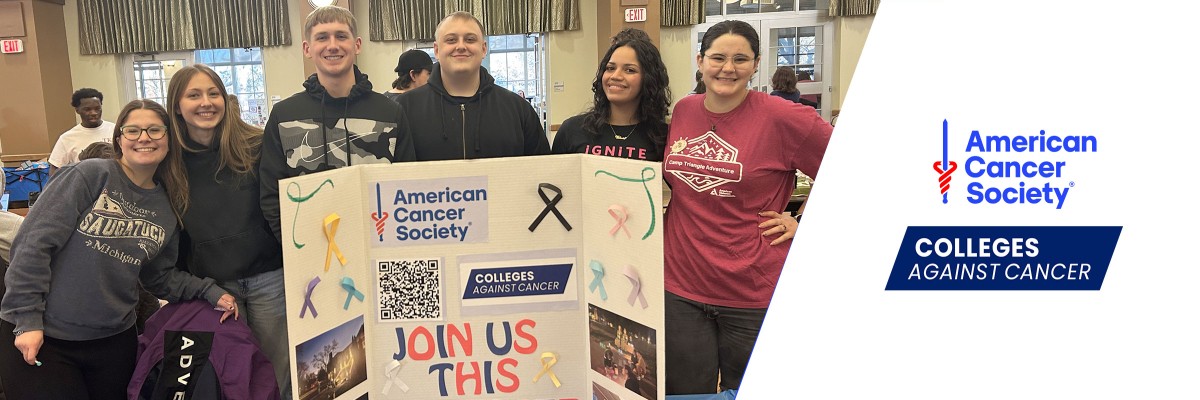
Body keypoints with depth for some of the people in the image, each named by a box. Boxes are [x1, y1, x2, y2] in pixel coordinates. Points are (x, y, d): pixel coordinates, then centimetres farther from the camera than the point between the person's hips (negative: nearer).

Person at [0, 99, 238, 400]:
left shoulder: (168, 207, 6)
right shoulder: (92, 175, -10)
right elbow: (34, 243, -13)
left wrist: (209, 292, -2)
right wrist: (27, 319, -16)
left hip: (113, 340, 5)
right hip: (40, 337, -4)